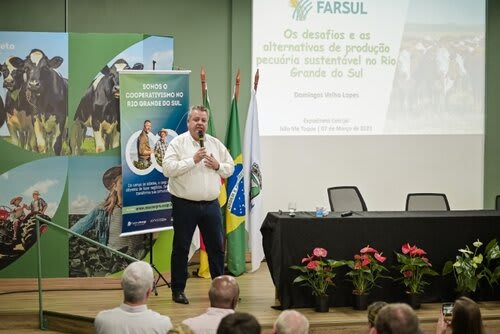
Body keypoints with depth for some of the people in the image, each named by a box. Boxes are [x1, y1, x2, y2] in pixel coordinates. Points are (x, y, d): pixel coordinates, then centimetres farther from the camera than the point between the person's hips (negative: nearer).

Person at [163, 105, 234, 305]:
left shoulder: (216, 144, 10)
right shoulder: (178, 143, -4)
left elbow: (230, 168, 16)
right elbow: (168, 168, -15)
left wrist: (218, 166, -5)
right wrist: (193, 160, -19)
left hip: (211, 204, 4)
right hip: (185, 204, -4)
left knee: (216, 247, 9)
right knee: (181, 248, 3)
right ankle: (178, 290, 12)